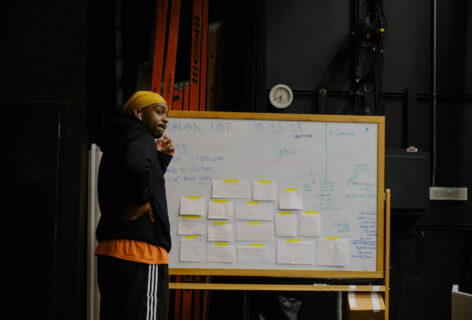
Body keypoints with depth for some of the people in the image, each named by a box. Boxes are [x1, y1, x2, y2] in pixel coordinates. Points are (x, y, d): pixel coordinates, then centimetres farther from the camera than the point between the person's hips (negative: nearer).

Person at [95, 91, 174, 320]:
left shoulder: (118, 142, 23)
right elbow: (136, 166, -32)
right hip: (141, 250, -10)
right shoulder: (141, 140, -9)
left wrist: (161, 158, 14)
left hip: (111, 251, 10)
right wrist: (141, 200, -18)